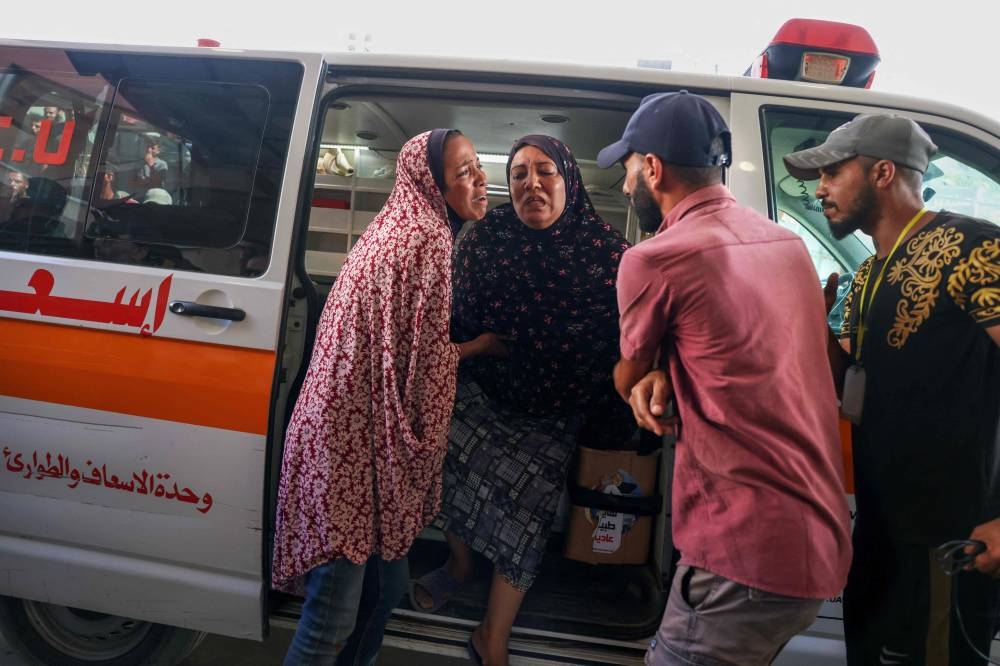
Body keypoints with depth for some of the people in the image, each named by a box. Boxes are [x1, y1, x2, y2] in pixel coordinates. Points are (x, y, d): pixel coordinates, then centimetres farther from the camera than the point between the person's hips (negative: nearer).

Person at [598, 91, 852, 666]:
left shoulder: (653, 259, -15)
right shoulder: (788, 243, 9)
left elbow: (628, 378, 2)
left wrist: (647, 379, 24)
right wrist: (665, 376, -1)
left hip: (749, 550, -8)